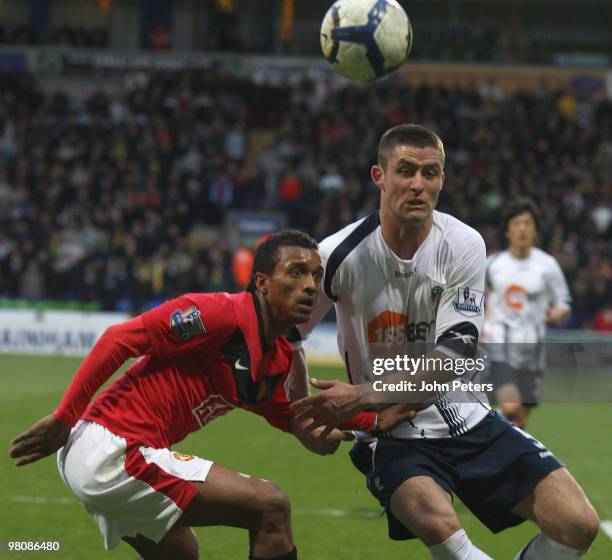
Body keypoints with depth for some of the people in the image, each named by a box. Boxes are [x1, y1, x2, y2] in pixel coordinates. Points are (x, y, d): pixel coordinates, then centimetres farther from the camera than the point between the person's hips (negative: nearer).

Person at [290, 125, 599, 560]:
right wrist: (311, 416, -11)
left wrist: (361, 397, -21)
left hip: (468, 420, 3)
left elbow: (455, 356, -12)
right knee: (437, 524, -37)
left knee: (578, 525, -12)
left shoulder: (463, 245, -6)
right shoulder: (341, 255, -10)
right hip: (393, 436, -3)